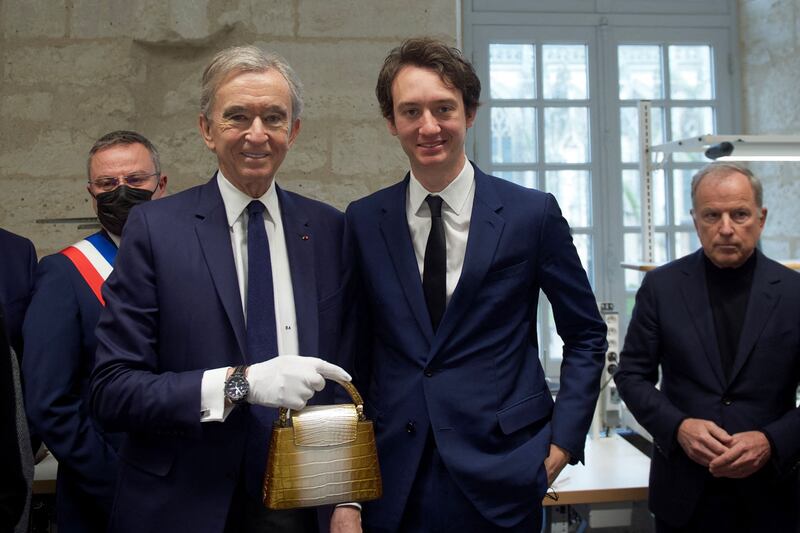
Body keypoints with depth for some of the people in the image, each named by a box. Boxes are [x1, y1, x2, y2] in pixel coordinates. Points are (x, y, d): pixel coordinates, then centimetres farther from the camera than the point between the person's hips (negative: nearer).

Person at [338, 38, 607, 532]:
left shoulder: (533, 213, -5)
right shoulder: (363, 221, 0)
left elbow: (586, 334, 4)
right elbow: (356, 351, 4)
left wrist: (563, 440, -3)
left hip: (501, 478, -1)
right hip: (391, 479, 2)